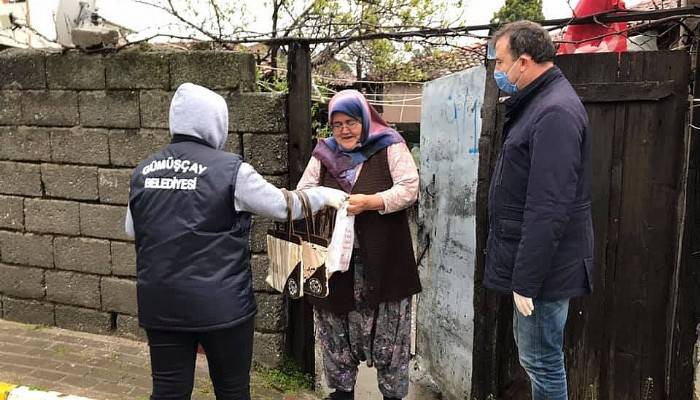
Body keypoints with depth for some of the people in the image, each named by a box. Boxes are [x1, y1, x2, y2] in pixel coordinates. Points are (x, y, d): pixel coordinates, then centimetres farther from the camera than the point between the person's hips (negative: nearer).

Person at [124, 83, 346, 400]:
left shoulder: (144, 171, 2)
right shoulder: (229, 169, -13)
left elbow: (132, 230, 14)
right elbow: (284, 206, -3)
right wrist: (325, 195, 12)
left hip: (161, 304, 4)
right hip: (220, 304, -4)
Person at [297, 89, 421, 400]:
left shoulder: (389, 147, -2)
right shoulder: (324, 153, 9)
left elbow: (409, 189, -10)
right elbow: (302, 194, 8)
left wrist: (369, 202, -23)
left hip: (381, 261, -3)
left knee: (387, 332, 6)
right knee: (336, 328, 13)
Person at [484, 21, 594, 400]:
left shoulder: (554, 113, -19)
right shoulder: (539, 103, 13)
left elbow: (549, 209, -25)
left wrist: (527, 279, -22)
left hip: (542, 266, -10)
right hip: (533, 260, 10)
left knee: (542, 362, 3)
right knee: (539, 359, 21)